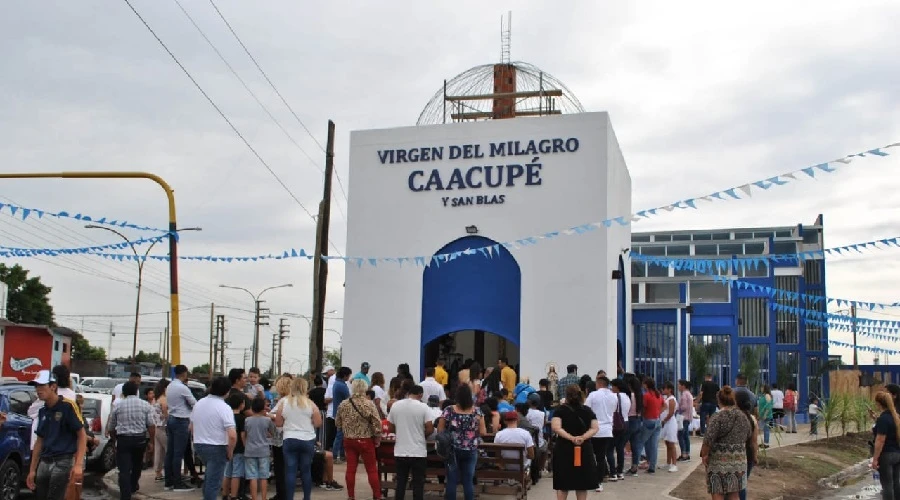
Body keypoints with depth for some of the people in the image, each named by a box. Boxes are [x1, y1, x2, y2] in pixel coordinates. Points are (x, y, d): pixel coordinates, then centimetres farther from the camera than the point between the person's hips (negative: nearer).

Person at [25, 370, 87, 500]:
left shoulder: (67, 406, -10)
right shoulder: (42, 411, 11)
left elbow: (82, 435, -10)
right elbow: (39, 441, 18)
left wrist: (78, 465, -18)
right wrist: (32, 470, 15)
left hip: (63, 462, -7)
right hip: (44, 462, 7)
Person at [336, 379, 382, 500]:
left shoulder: (343, 404, 0)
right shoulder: (369, 404, -13)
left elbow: (337, 423, 8)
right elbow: (377, 424, -14)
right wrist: (377, 439, 0)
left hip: (348, 440, 4)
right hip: (365, 441, -4)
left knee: (350, 469, 8)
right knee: (372, 470, 5)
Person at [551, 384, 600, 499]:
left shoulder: (561, 410, -5)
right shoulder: (587, 410, 4)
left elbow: (556, 427, -19)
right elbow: (595, 428, -3)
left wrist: (571, 438, -20)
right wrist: (583, 437, -13)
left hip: (564, 450, -2)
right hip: (584, 450, 2)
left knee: (562, 483, 5)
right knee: (582, 483, 11)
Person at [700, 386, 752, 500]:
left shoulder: (718, 418, -13)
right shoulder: (743, 417, 5)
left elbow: (708, 440, -18)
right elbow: (748, 436, 14)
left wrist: (704, 454, -7)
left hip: (719, 462, -5)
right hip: (739, 461, 5)